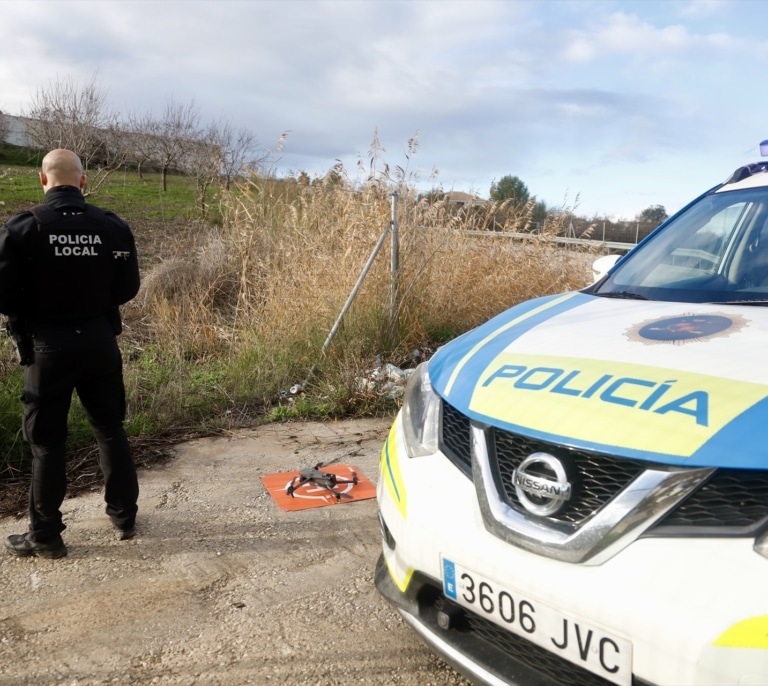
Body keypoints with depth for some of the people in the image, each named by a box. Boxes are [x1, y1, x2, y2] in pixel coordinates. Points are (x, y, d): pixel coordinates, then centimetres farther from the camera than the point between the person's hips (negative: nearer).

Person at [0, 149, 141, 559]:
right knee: (111, 430, 17)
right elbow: (127, 288, 1)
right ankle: (124, 517, 28)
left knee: (47, 441, 10)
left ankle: (45, 536, 21)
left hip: (48, 347, -2)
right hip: (99, 341, 3)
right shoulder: (113, 226, -5)